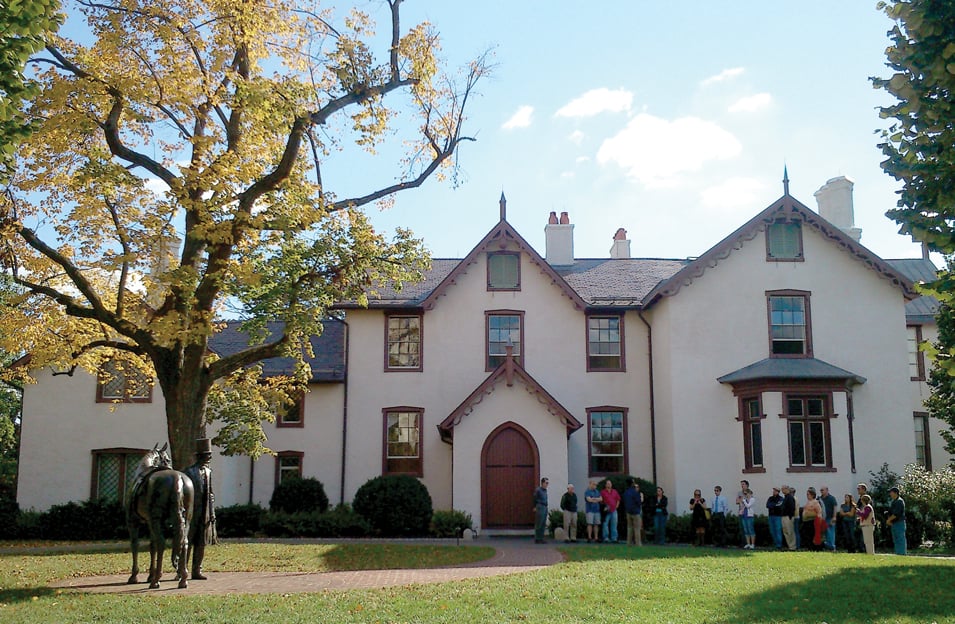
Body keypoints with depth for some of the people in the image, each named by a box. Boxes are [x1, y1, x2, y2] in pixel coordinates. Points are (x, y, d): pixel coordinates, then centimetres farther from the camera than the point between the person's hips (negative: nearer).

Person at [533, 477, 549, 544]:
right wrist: (535, 508, -7)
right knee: (538, 524, -5)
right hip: (540, 508, -8)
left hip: (545, 508, 8)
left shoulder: (545, 490, 15)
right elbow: (535, 499, -6)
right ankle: (537, 539, -1)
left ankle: (541, 539, 13)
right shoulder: (538, 490, -9)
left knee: (543, 525, 9)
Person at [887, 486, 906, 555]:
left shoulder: (899, 501, -12)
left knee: (900, 540, -8)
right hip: (893, 524, 10)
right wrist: (889, 520, 5)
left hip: (899, 523, -10)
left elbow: (896, 514, -19)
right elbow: (891, 513, 22)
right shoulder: (893, 501, 18)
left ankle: (901, 554, -8)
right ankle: (897, 553, 15)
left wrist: (889, 520, -10)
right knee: (895, 541, 11)